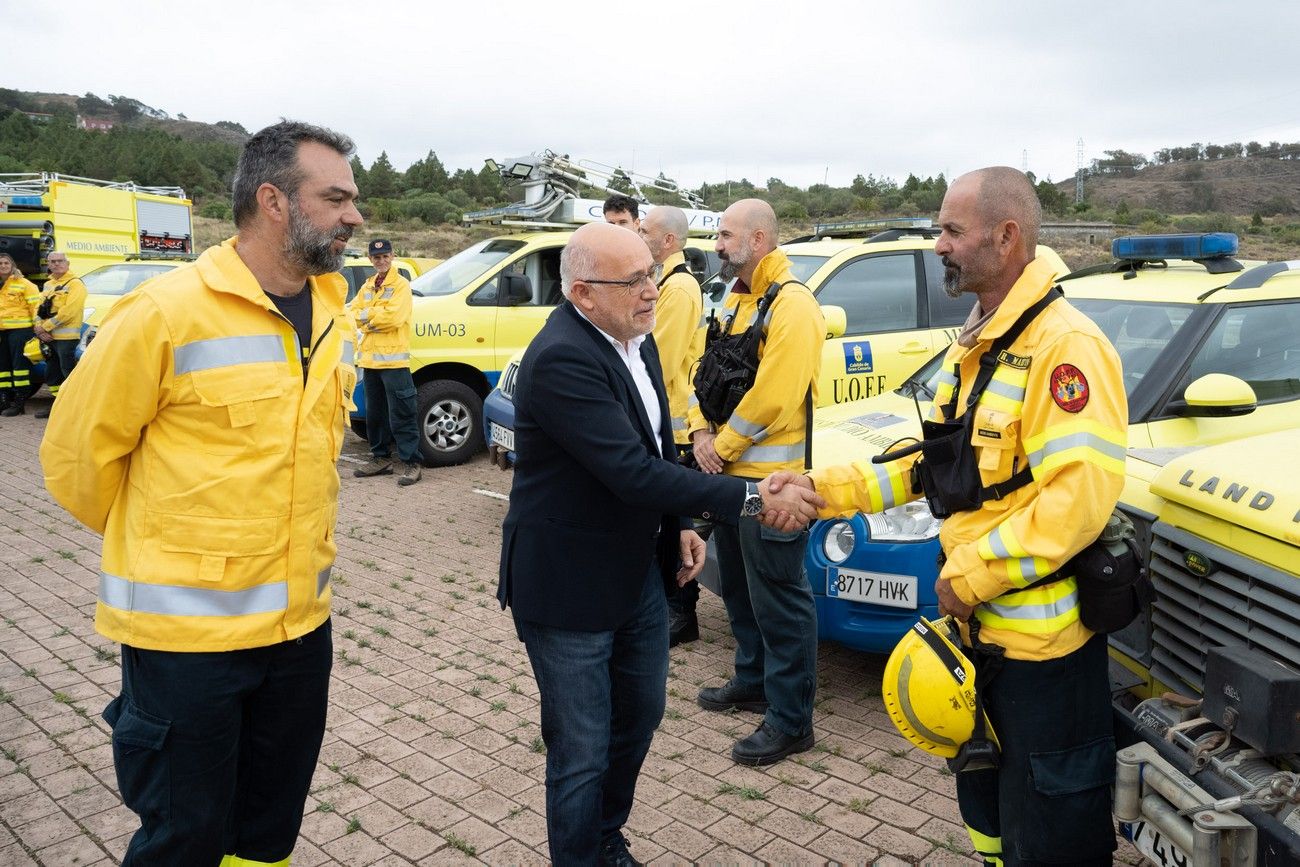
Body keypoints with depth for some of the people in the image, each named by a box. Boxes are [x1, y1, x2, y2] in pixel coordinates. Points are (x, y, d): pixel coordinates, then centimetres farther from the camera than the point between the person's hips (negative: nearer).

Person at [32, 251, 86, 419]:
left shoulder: (75, 284, -7)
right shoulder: (48, 285, 19)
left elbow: (69, 311, -18)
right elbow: (39, 308, 15)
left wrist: (46, 326, -15)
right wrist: (39, 328, -4)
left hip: (66, 338, -9)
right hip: (48, 338, 9)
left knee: (69, 373, -10)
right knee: (51, 373, 15)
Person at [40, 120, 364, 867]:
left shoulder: (334, 313, 4)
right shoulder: (167, 313, -16)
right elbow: (78, 450, -6)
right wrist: (148, 545, 7)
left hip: (302, 623, 6)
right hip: (186, 635, -5)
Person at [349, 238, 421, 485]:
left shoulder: (401, 285, -4)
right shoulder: (367, 287, 18)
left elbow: (393, 316, -17)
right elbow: (352, 311, 8)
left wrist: (366, 314, -6)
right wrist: (375, 318, -9)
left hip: (393, 359, -8)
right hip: (370, 359, 8)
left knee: (401, 416, -8)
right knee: (374, 413, 15)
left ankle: (411, 463, -5)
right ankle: (381, 458, 26)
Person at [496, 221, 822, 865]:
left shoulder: (635, 338, 2)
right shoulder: (561, 360, -26)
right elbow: (633, 472, -32)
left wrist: (679, 522, 6)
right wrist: (752, 497, -29)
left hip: (638, 570, 9)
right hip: (570, 588, -9)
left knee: (639, 716, 24)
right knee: (582, 755, 5)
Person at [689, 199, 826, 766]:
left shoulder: (791, 305, -15)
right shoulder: (737, 299, 15)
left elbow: (772, 397, -22)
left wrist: (723, 445, -13)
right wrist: (703, 431, -2)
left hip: (770, 476, -10)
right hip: (730, 472, 10)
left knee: (779, 600, -2)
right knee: (738, 586, 21)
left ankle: (790, 721, 8)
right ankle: (753, 681, 38)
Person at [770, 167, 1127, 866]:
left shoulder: (1064, 344, -20)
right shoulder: (971, 347, 11)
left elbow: (1081, 495, -28)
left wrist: (970, 573, -21)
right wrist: (823, 489, 5)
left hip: (1043, 640, -9)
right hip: (977, 624, 9)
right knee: (986, 807, 25)